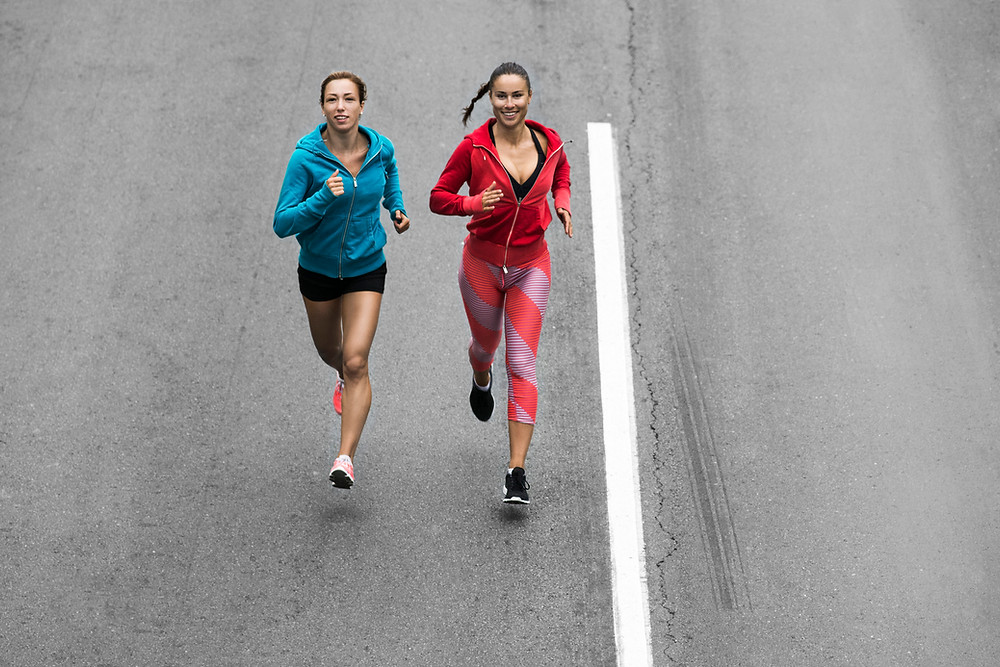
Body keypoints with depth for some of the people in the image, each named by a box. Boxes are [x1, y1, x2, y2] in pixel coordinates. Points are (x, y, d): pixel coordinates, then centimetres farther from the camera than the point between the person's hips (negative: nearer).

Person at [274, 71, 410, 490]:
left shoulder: (381, 149, -12)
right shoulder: (306, 157, -21)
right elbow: (282, 224, -22)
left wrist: (397, 209, 4)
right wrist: (324, 197, -35)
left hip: (366, 269, 0)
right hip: (318, 268, 0)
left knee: (356, 361, -14)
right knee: (330, 353, 23)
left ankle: (346, 457, -12)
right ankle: (344, 379, 60)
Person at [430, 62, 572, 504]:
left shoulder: (548, 143, -6)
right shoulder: (474, 147, -14)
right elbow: (439, 197, -6)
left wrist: (562, 204, -2)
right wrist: (473, 204, -25)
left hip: (531, 265, 0)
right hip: (482, 263, 0)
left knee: (522, 364, -8)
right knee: (485, 345, 22)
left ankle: (517, 472, -9)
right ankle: (481, 380, 63)